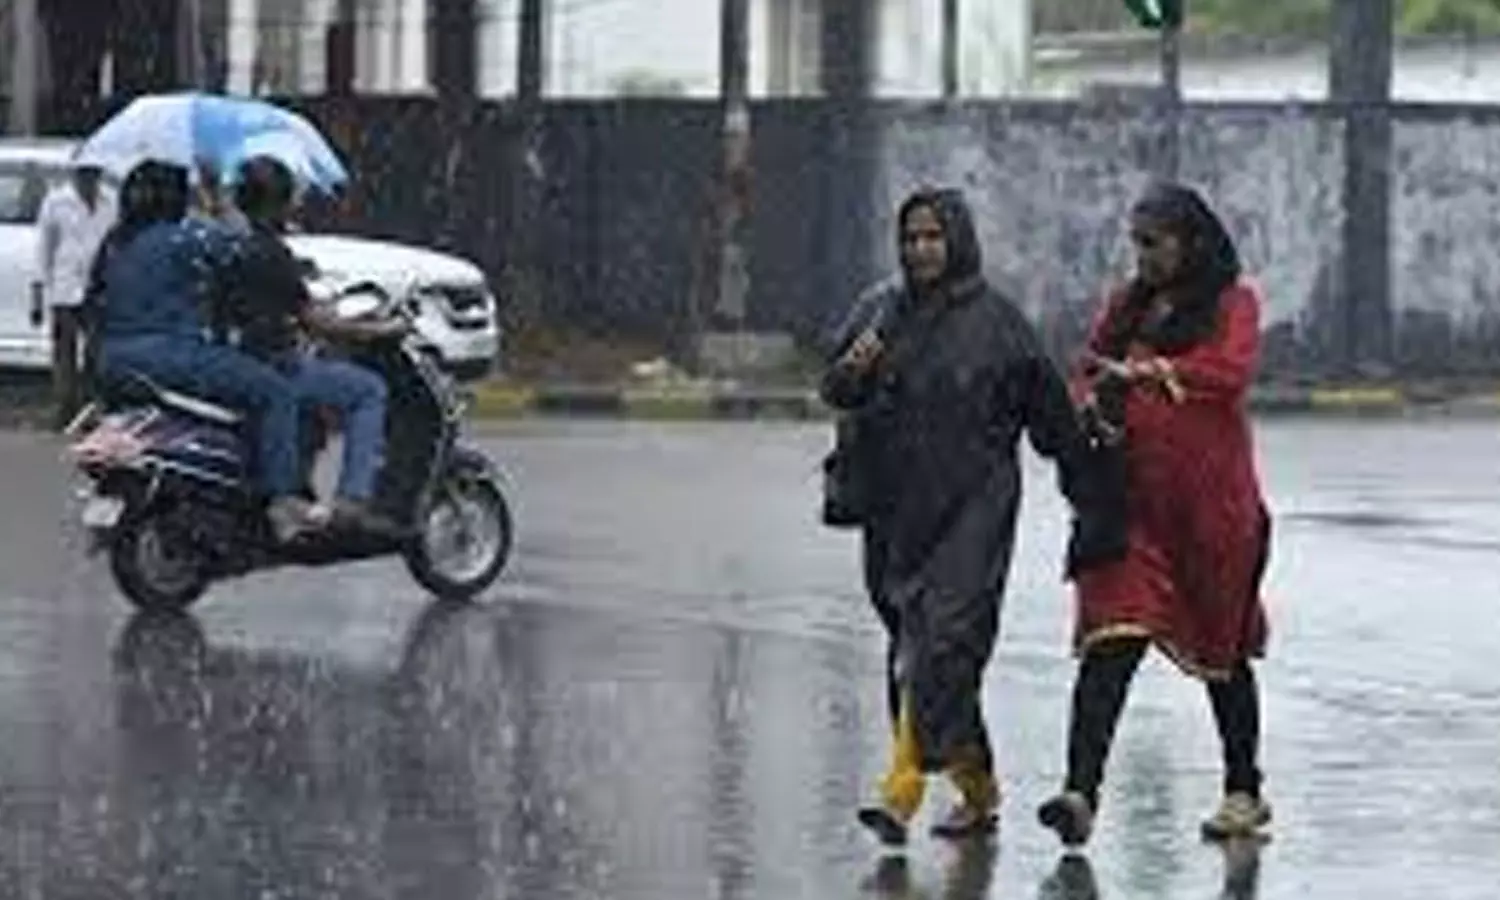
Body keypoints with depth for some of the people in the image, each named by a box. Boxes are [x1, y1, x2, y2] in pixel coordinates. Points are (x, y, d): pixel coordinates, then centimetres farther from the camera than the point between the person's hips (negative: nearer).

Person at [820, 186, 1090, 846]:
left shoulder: (995, 321, -2)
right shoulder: (881, 310, 9)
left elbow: (1050, 411, 2)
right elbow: (835, 391, 7)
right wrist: (853, 372, -16)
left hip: (970, 512, -5)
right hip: (895, 510, 5)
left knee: (943, 646, -14)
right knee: (912, 646, 10)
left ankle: (902, 795, -20)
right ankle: (977, 788, 24)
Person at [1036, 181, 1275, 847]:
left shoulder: (1232, 303, 1)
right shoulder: (1125, 306, 14)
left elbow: (1232, 369, -17)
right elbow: (1088, 376, 16)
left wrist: (1146, 372, -26)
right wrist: (1095, 404, -8)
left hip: (1211, 504, -3)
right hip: (1131, 501, 3)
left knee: (1223, 650, 10)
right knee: (1110, 642, -12)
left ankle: (1244, 792, 27)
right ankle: (1081, 791, -22)